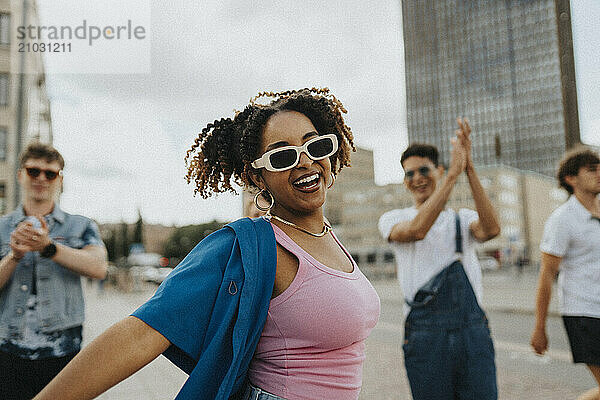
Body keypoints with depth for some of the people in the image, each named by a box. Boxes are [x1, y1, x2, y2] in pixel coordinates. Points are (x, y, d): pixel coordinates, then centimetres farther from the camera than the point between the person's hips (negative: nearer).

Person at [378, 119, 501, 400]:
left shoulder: (464, 219, 14)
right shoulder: (393, 219, 7)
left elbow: (490, 229, -9)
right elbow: (417, 230, -16)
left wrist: (469, 168, -16)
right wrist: (454, 173, -17)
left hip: (474, 329, 2)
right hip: (425, 332, -2)